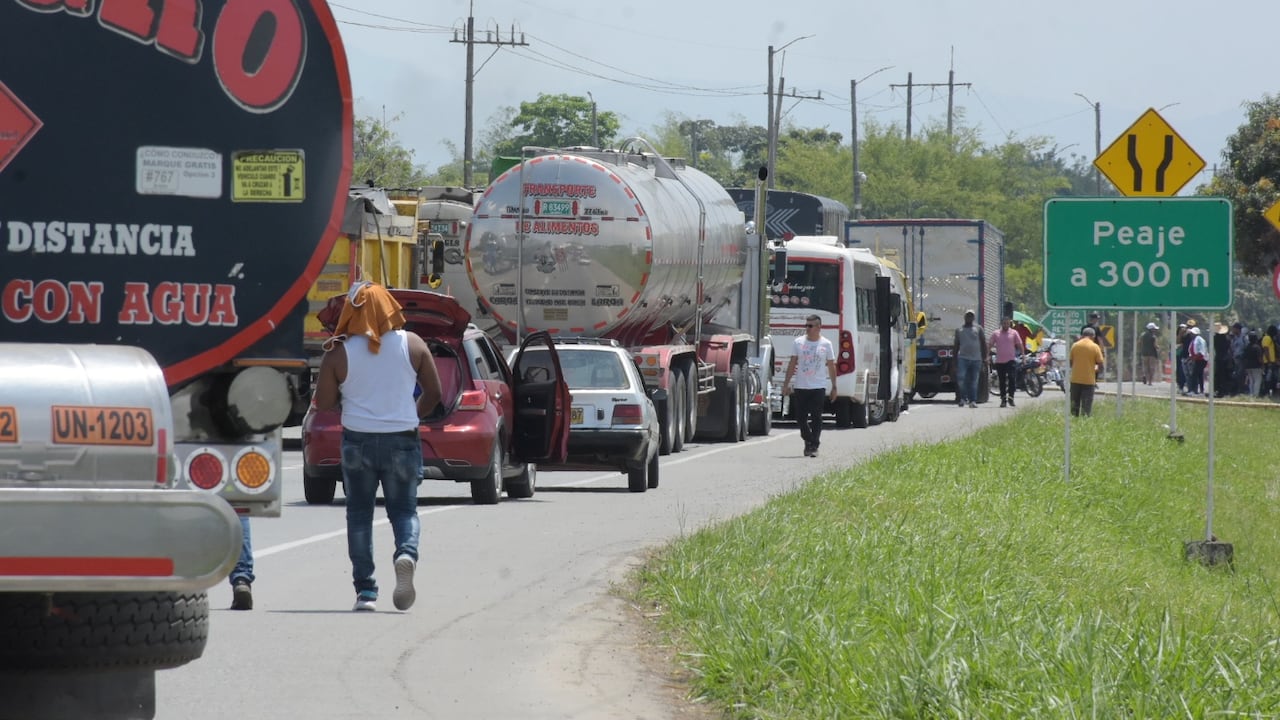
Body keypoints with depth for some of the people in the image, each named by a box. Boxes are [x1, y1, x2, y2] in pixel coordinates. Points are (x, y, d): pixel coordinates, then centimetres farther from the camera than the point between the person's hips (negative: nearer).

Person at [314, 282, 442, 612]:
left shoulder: (339, 352, -7)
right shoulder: (412, 344, -1)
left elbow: (323, 403, -3)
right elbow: (433, 393, 3)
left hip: (358, 441, -1)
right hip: (402, 441, 1)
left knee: (359, 513, 10)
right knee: (403, 508, 11)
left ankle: (365, 589, 3)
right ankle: (406, 553, -21)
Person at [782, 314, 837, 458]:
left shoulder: (826, 344, 2)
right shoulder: (799, 342, 5)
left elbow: (831, 366, 7)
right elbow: (792, 364, 8)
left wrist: (834, 387, 6)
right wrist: (786, 384, 5)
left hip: (818, 387, -2)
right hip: (800, 387, 2)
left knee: (816, 418, -5)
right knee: (801, 417, 5)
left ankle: (814, 446, -1)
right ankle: (808, 441, 25)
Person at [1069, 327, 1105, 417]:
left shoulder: (1075, 346, 1)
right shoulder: (1095, 347, -6)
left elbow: (1070, 363, 7)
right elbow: (1100, 365, -5)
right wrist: (1096, 369, 17)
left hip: (1075, 379, 2)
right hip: (1089, 380, -2)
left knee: (1074, 406, 12)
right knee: (1086, 406, 1)